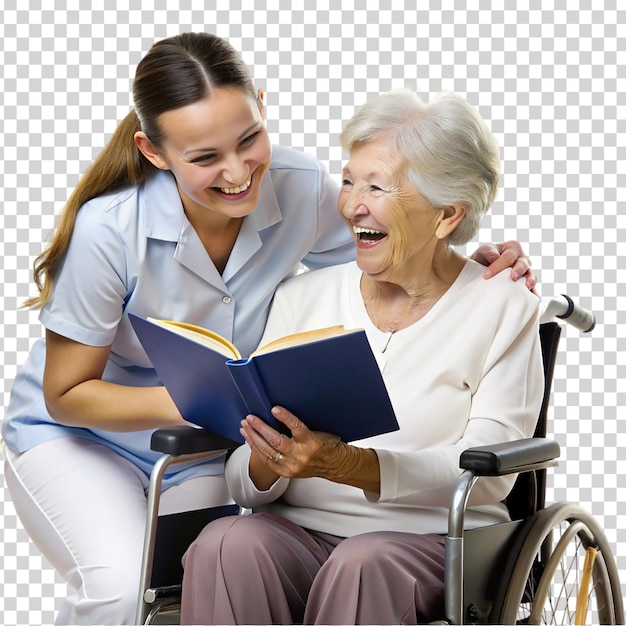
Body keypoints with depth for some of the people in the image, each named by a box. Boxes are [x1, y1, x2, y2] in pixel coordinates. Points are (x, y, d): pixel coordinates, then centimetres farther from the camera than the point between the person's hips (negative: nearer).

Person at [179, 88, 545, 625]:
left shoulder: (504, 309, 4)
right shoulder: (302, 298, 13)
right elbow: (244, 482, 9)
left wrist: (348, 465, -24)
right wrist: (265, 466, -17)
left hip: (434, 543, -2)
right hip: (302, 531, 3)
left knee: (362, 565, -36)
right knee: (227, 546, -30)